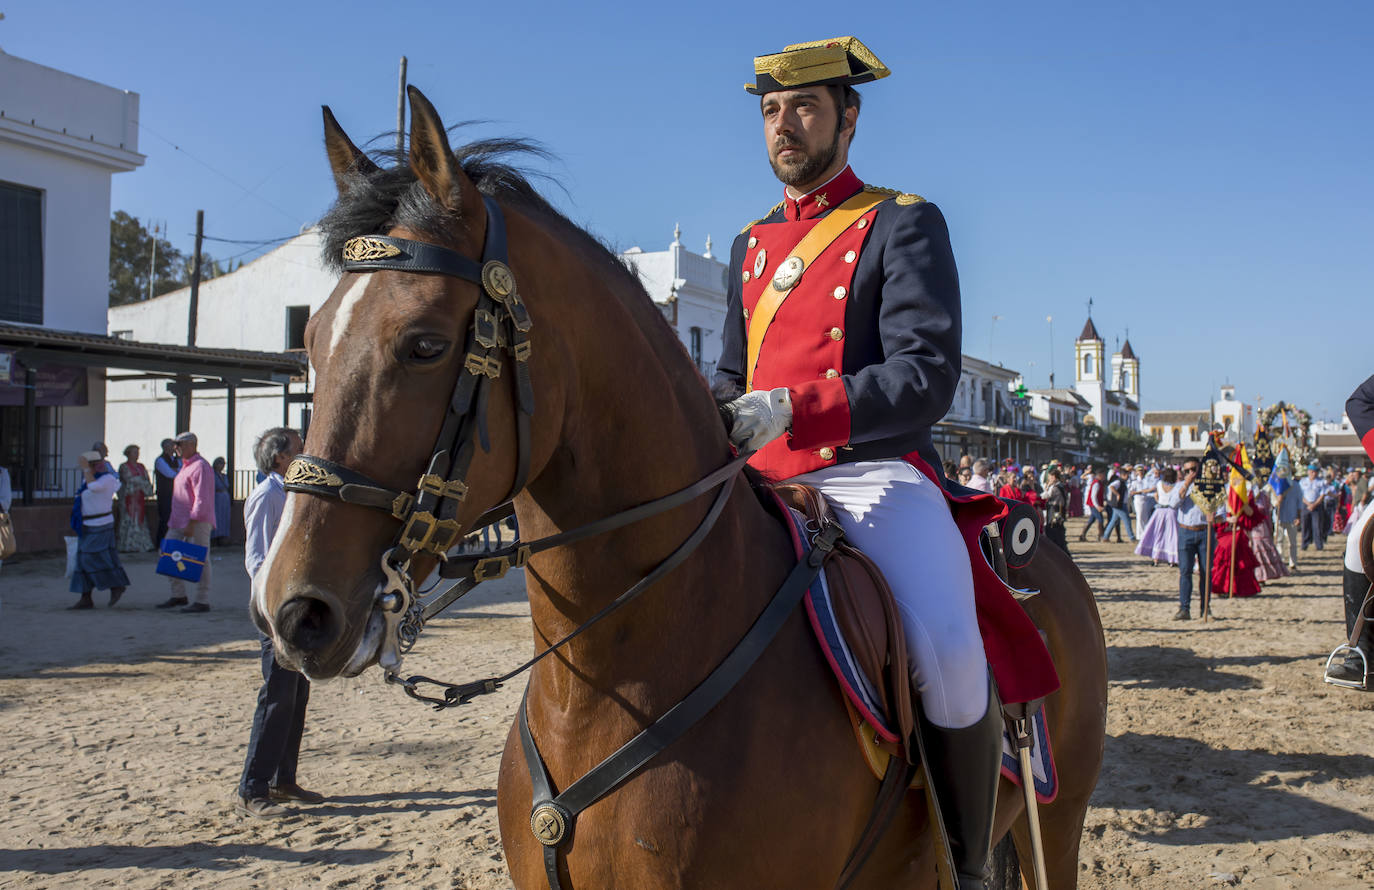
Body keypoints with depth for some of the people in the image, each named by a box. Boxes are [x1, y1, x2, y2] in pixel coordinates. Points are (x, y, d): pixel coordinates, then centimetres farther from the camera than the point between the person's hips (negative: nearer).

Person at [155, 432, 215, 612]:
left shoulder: (200, 466, -13)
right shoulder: (185, 466, 19)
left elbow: (201, 499, -20)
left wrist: (191, 523, -23)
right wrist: (174, 520, 21)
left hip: (197, 523, -11)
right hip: (179, 522, 11)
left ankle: (202, 601, 1)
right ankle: (178, 595, 19)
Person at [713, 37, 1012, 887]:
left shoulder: (903, 224, 1)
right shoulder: (753, 244, 20)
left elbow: (927, 377, -12)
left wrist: (794, 411, -26)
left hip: (878, 476, -6)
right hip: (764, 485, 7)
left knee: (947, 650, -31)